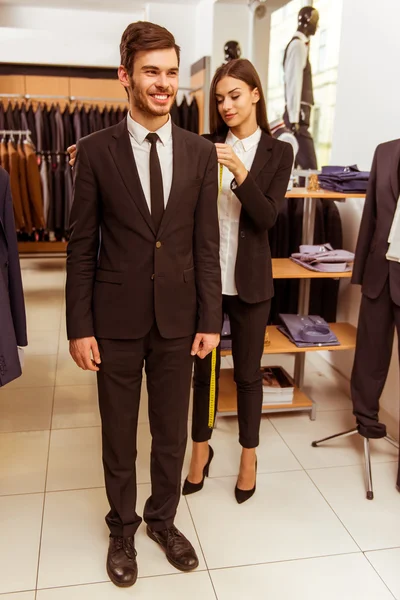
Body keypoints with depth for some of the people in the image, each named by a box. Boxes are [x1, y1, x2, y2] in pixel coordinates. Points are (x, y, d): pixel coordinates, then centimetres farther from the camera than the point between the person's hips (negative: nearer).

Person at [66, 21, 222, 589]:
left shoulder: (200, 152, 2)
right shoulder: (96, 151, -3)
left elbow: (206, 243, 2)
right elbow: (81, 245, -3)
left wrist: (210, 320, 0)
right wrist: (80, 327, -6)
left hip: (178, 318, 2)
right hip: (117, 319, -1)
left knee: (172, 431, 15)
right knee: (119, 435, 14)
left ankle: (163, 519, 40)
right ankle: (122, 529, 37)